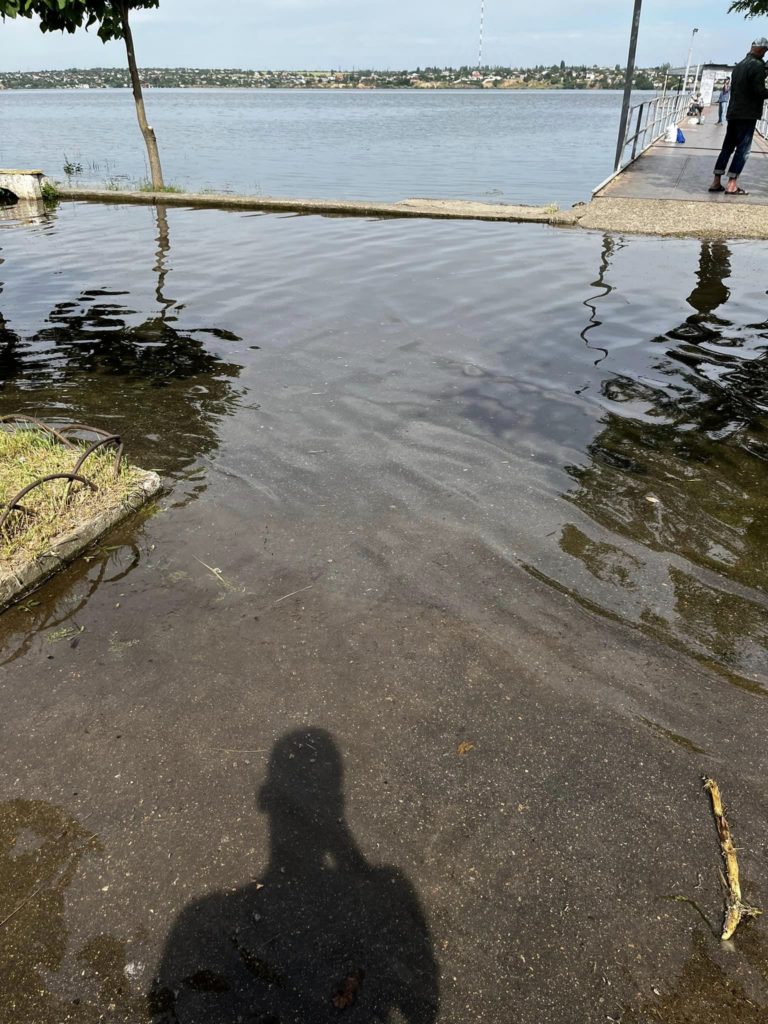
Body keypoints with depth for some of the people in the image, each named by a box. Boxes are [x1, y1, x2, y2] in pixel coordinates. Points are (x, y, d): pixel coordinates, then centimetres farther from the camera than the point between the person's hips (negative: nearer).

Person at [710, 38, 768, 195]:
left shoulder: (739, 65, 13)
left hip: (733, 113, 7)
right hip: (748, 114, -7)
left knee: (727, 147, 10)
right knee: (743, 149, -4)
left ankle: (716, 182, 8)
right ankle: (732, 185, -9)